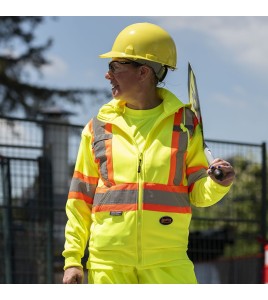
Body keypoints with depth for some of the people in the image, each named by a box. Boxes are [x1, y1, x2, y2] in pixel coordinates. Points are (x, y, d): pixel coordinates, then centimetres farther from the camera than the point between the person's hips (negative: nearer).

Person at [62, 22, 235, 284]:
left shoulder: (185, 123, 5)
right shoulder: (98, 127, 9)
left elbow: (197, 193, 6)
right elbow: (80, 198, 10)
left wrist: (217, 184, -16)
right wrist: (72, 259, 5)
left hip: (167, 261, -1)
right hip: (108, 260, 1)